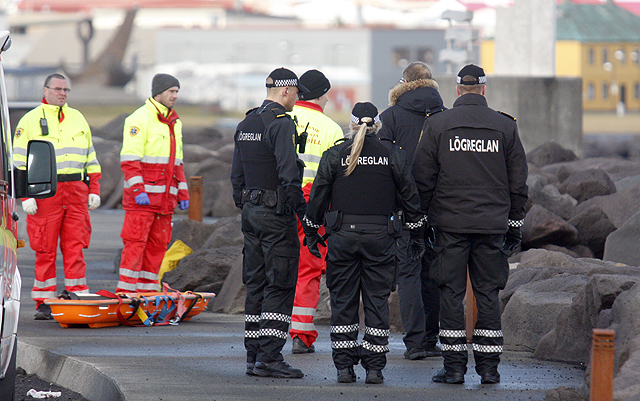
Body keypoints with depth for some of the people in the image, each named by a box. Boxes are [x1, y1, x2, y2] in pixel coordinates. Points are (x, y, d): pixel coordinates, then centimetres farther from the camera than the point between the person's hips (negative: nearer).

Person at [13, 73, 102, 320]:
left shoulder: (77, 119, 17)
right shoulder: (30, 121, 4)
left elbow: (90, 158, 20)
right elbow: (19, 162, 0)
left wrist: (94, 189, 10)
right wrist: (26, 195, -10)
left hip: (76, 193, 3)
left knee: (75, 247, 0)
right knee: (45, 250, -2)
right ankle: (44, 303, 2)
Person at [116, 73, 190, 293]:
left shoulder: (174, 123, 19)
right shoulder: (140, 119, -7)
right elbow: (129, 159, -13)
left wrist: (182, 193, 19)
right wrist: (138, 190, -20)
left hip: (165, 197, 8)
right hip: (142, 198, -8)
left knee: (158, 244, 6)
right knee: (135, 242, -9)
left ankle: (146, 291, 11)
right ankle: (125, 292, -8)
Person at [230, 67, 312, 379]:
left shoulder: (245, 125, 13)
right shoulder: (281, 123, -14)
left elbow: (237, 175, 17)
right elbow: (288, 175, -20)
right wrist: (304, 213, -15)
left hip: (251, 212, 8)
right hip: (277, 213, -8)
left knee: (256, 285, 11)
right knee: (279, 286, -5)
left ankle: (253, 356, 12)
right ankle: (269, 357, -9)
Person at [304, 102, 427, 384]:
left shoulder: (334, 155, 0)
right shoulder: (393, 155, 1)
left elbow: (318, 197, 4)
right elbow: (409, 195, 5)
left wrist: (312, 233, 14)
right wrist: (417, 235, 14)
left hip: (342, 235, 0)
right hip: (380, 235, 0)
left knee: (343, 300, 7)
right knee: (377, 300, 5)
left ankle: (344, 367, 6)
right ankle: (374, 367, 2)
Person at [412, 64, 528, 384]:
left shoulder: (436, 124, -1)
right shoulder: (505, 127, 3)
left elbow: (423, 178, 0)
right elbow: (518, 183, 7)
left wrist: (424, 215, 10)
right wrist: (514, 223, 15)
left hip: (450, 223, -1)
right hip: (492, 224, 1)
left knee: (451, 294, 2)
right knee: (488, 294, 6)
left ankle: (454, 366, 0)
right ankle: (488, 367, 5)